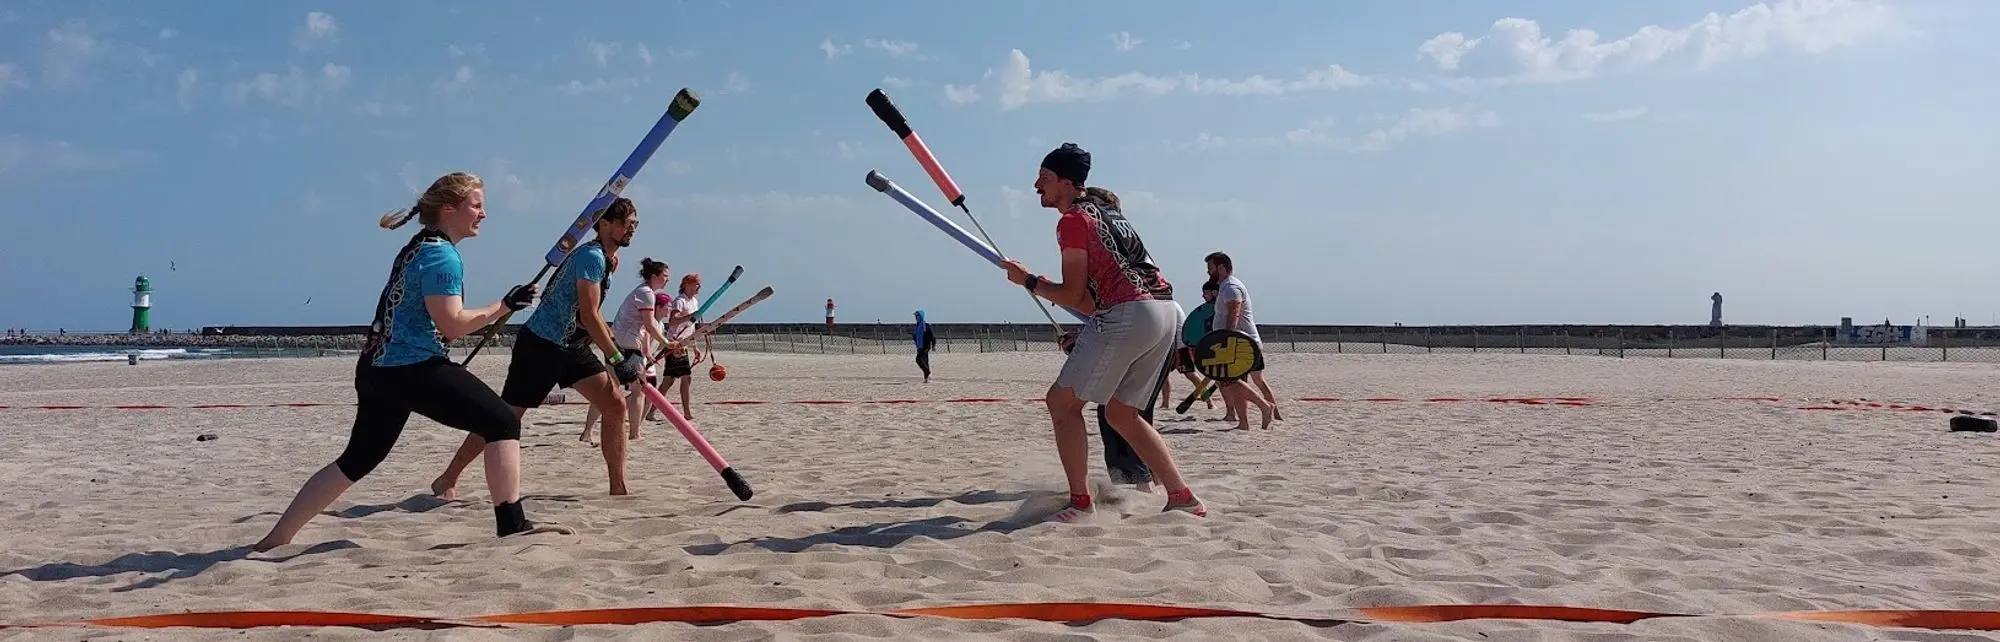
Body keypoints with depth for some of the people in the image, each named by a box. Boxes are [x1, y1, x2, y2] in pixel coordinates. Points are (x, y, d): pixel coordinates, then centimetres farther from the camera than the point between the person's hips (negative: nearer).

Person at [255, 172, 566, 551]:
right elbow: (453, 324, -18)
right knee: (502, 422, -9)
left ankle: (276, 539, 24)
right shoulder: (441, 254, -11)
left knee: (358, 459, 19)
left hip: (377, 369, 10)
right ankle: (513, 526, -14)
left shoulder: (418, 248, 19)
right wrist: (505, 305, -13)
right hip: (414, 370, -10)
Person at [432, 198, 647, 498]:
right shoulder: (591, 256, -18)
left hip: (573, 347, 9)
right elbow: (588, 316, -24)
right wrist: (618, 360, -23)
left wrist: (618, 350, 11)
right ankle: (447, 480, 12)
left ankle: (619, 487, 1)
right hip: (540, 346, -9)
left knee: (615, 406, -3)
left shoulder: (604, 259, 12)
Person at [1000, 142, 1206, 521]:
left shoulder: (1073, 220, -4)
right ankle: (1182, 497, 14)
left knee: (1063, 401, 0)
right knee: (1121, 413, 18)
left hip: (1127, 316, -9)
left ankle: (1080, 503, -4)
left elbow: (1073, 296, -6)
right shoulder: (1107, 209, 23)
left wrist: (1029, 281, 7)